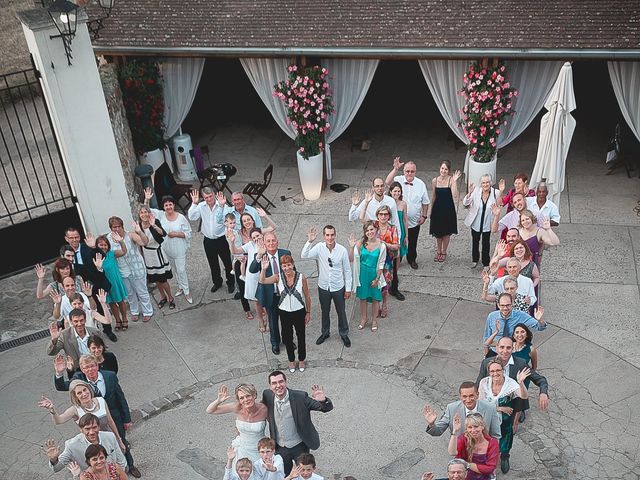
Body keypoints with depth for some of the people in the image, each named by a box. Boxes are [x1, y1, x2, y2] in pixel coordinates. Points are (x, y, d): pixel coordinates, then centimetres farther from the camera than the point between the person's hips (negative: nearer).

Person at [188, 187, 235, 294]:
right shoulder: (201, 206, -5)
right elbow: (192, 217, -14)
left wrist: (222, 205, -35)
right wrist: (194, 203, -21)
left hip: (222, 239, -3)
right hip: (208, 240, 4)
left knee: (227, 262, 11)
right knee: (213, 264, 20)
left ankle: (231, 283, 31)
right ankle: (217, 282, 41)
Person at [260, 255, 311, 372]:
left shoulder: (301, 278, -17)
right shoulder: (278, 277, -14)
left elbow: (307, 296, -6)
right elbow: (262, 281, -28)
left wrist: (308, 312, 0)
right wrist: (264, 269, -44)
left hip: (299, 312, -1)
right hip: (284, 313, 1)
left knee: (301, 336, 17)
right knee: (287, 337, 18)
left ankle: (301, 360, 42)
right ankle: (291, 360, 42)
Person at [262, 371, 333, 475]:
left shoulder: (300, 397, -23)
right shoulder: (268, 395, -13)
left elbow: (327, 408, -21)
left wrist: (323, 400, -41)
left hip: (300, 447, -2)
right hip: (280, 448, 3)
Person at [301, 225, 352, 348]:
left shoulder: (342, 250, -17)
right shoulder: (319, 248, -15)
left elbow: (347, 270, -8)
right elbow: (304, 256, -28)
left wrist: (348, 289, -4)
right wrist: (309, 241, -40)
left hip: (338, 288, -1)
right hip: (323, 287, 1)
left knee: (341, 312, 16)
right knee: (325, 312, 21)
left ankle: (344, 334, 38)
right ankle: (325, 332, 43)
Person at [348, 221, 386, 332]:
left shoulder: (381, 246, -14)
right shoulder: (361, 243, -11)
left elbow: (381, 265, -8)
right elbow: (351, 259, -10)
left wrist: (377, 279, -9)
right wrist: (352, 247, -24)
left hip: (374, 274, -1)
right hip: (363, 274, 2)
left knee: (375, 298, 12)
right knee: (363, 297, 17)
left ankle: (374, 320, 33)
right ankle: (364, 318, 38)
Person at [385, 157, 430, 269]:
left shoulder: (420, 184, -2)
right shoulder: (398, 180, -9)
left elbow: (425, 202, 5)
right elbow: (387, 182, -32)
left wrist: (424, 216, 1)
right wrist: (395, 169, -39)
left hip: (414, 221, 2)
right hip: (398, 221, -2)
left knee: (412, 243, 16)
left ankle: (412, 260, 37)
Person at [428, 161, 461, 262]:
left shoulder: (451, 180, -14)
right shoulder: (434, 181, -3)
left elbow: (454, 196, -26)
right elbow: (433, 197, 8)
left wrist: (454, 181, -31)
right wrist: (430, 210, 11)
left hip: (448, 209, -3)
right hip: (437, 208, 3)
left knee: (446, 232, 12)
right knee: (437, 232, 14)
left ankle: (444, 252, 31)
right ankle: (438, 251, 35)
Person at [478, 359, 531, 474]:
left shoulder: (510, 383, -22)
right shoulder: (484, 382, -18)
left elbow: (524, 396, -37)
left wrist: (521, 382, -55)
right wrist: (500, 408, -20)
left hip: (505, 421, 0)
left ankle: (504, 456, 48)